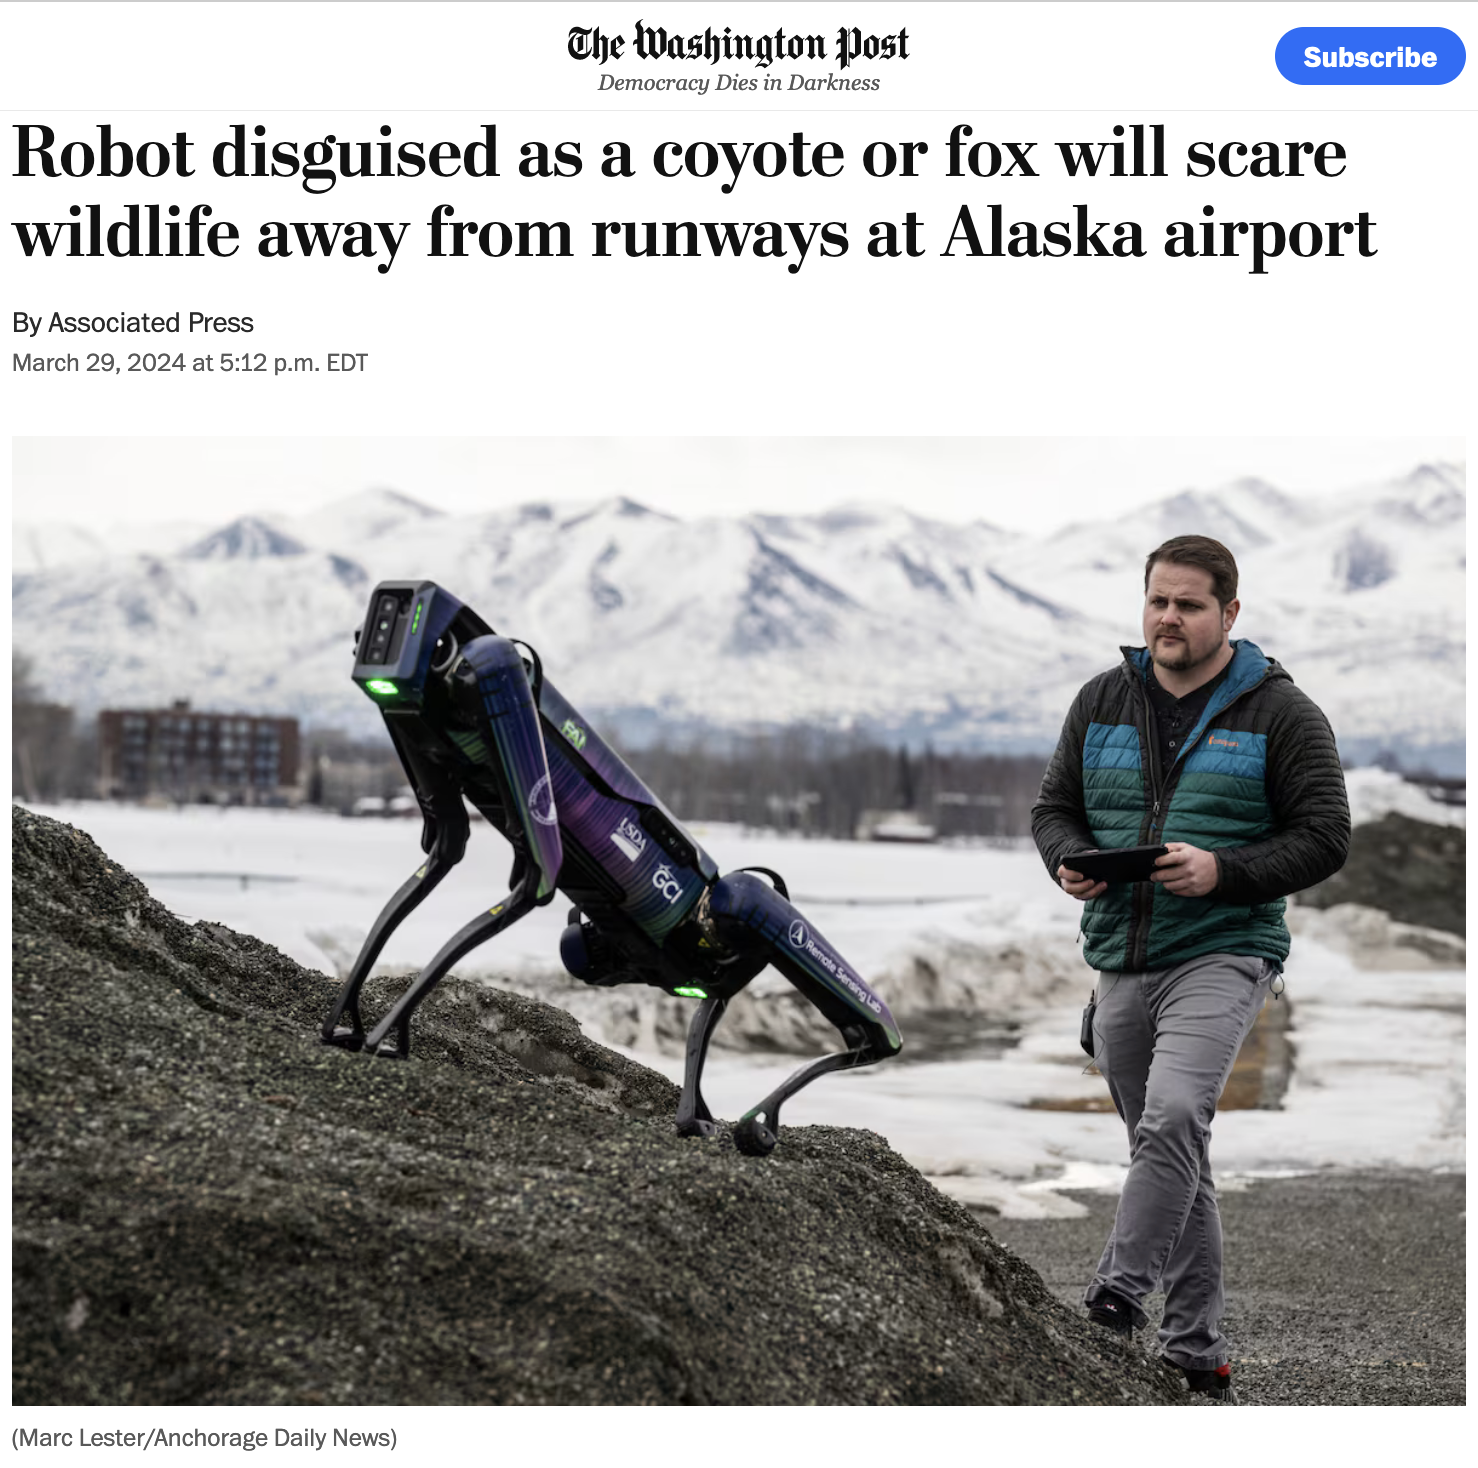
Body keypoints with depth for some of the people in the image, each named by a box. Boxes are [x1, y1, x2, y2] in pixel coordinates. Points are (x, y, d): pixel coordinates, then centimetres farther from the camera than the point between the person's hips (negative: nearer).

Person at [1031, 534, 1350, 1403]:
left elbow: (1326, 836, -5)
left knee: (1173, 1118, -26)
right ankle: (1197, 1352, 17)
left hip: (1223, 951, -5)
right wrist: (1070, 862, -7)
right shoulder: (1103, 703, 10)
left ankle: (1117, 1300, -22)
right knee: (1169, 1151, 10)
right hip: (1121, 962, 5)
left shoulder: (1281, 713, -2)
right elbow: (1055, 805, 16)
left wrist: (1223, 872, -18)